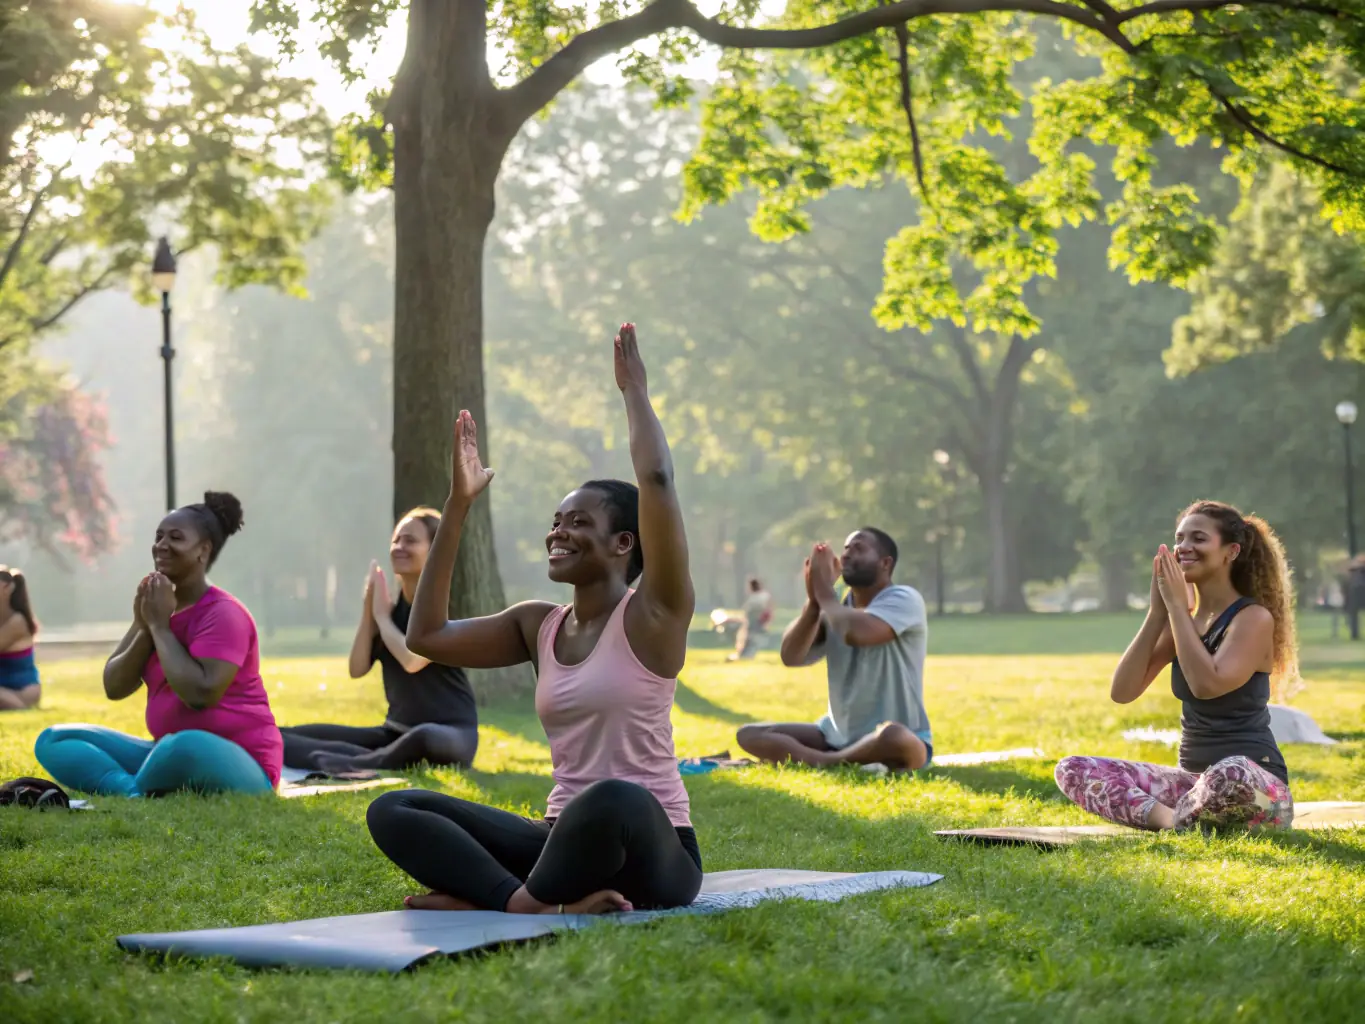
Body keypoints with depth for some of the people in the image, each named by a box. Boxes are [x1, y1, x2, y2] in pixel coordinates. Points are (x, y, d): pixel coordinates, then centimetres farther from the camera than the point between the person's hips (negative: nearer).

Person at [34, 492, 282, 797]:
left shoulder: (223, 614, -14)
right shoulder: (158, 606, 10)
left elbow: (201, 694, -27)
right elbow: (114, 687, 5)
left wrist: (160, 626, -17)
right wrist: (145, 627, -11)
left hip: (235, 766, -8)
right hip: (171, 755, 8)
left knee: (187, 747, -43)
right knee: (54, 741, -2)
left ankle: (137, 795, -13)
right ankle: (133, 791, -26)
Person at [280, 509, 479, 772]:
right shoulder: (392, 608, 9)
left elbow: (412, 660, -25)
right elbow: (357, 668, 0)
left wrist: (381, 616, -10)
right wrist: (368, 607, -8)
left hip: (452, 734, -6)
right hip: (396, 733, 7)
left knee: (425, 738, -45)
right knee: (283, 735, -3)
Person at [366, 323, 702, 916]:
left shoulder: (652, 615, -5)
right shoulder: (538, 627, 13)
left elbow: (656, 478, -19)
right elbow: (426, 636, 8)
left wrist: (634, 391, -5)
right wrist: (458, 506, 8)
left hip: (649, 852, -6)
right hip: (564, 837, 7)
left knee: (615, 799, -44)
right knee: (392, 813, -10)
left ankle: (495, 898, -21)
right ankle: (541, 904, -31)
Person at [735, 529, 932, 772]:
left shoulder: (904, 599, -10)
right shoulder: (834, 610, 10)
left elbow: (856, 633, -30)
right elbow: (791, 656, -3)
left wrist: (824, 590, -12)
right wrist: (814, 600, -14)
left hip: (900, 740, -7)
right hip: (838, 736, 7)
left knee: (894, 737, -43)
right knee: (750, 734, -7)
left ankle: (823, 763, -19)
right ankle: (853, 764, -25)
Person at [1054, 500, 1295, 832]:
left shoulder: (1254, 618, -9)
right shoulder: (1181, 619, 10)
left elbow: (1207, 684, -26)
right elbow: (1122, 691, 0)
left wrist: (1177, 606, -16)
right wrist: (1157, 611, -6)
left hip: (1255, 785, -7)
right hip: (1193, 780, 7)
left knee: (1233, 773, -43)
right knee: (1072, 769, -5)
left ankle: (1177, 823, -13)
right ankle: (1168, 817, -25)